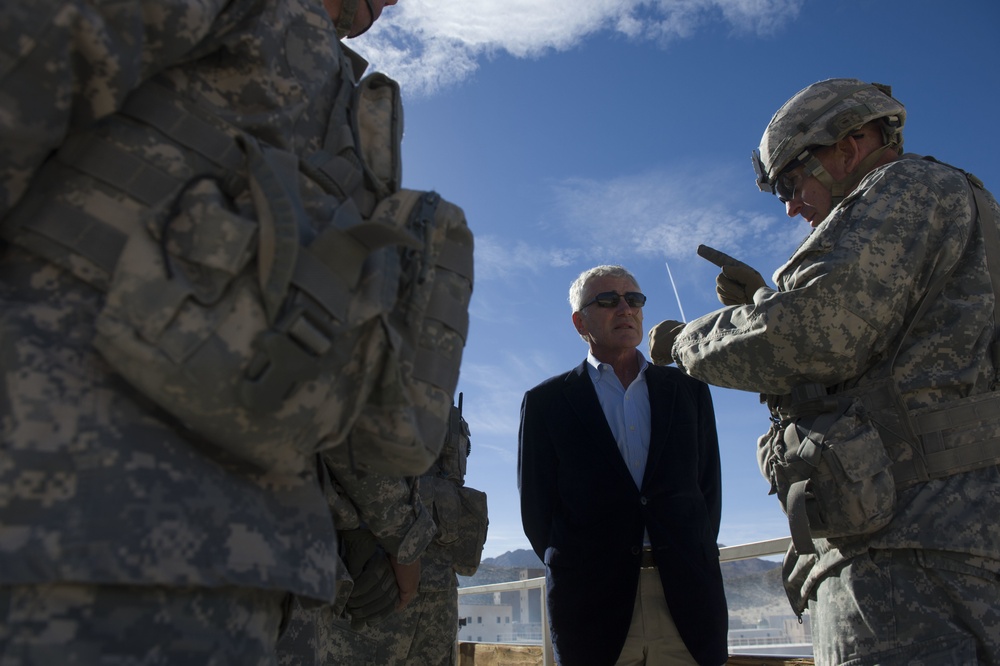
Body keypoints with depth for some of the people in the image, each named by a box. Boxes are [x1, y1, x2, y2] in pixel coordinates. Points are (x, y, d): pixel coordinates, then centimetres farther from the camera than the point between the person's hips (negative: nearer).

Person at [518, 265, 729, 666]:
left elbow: (709, 488, 11)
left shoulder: (688, 390, 13)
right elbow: (536, 507, 4)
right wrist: (577, 580, -2)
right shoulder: (546, 402, 6)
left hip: (689, 602, 2)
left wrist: (691, 565, 1)